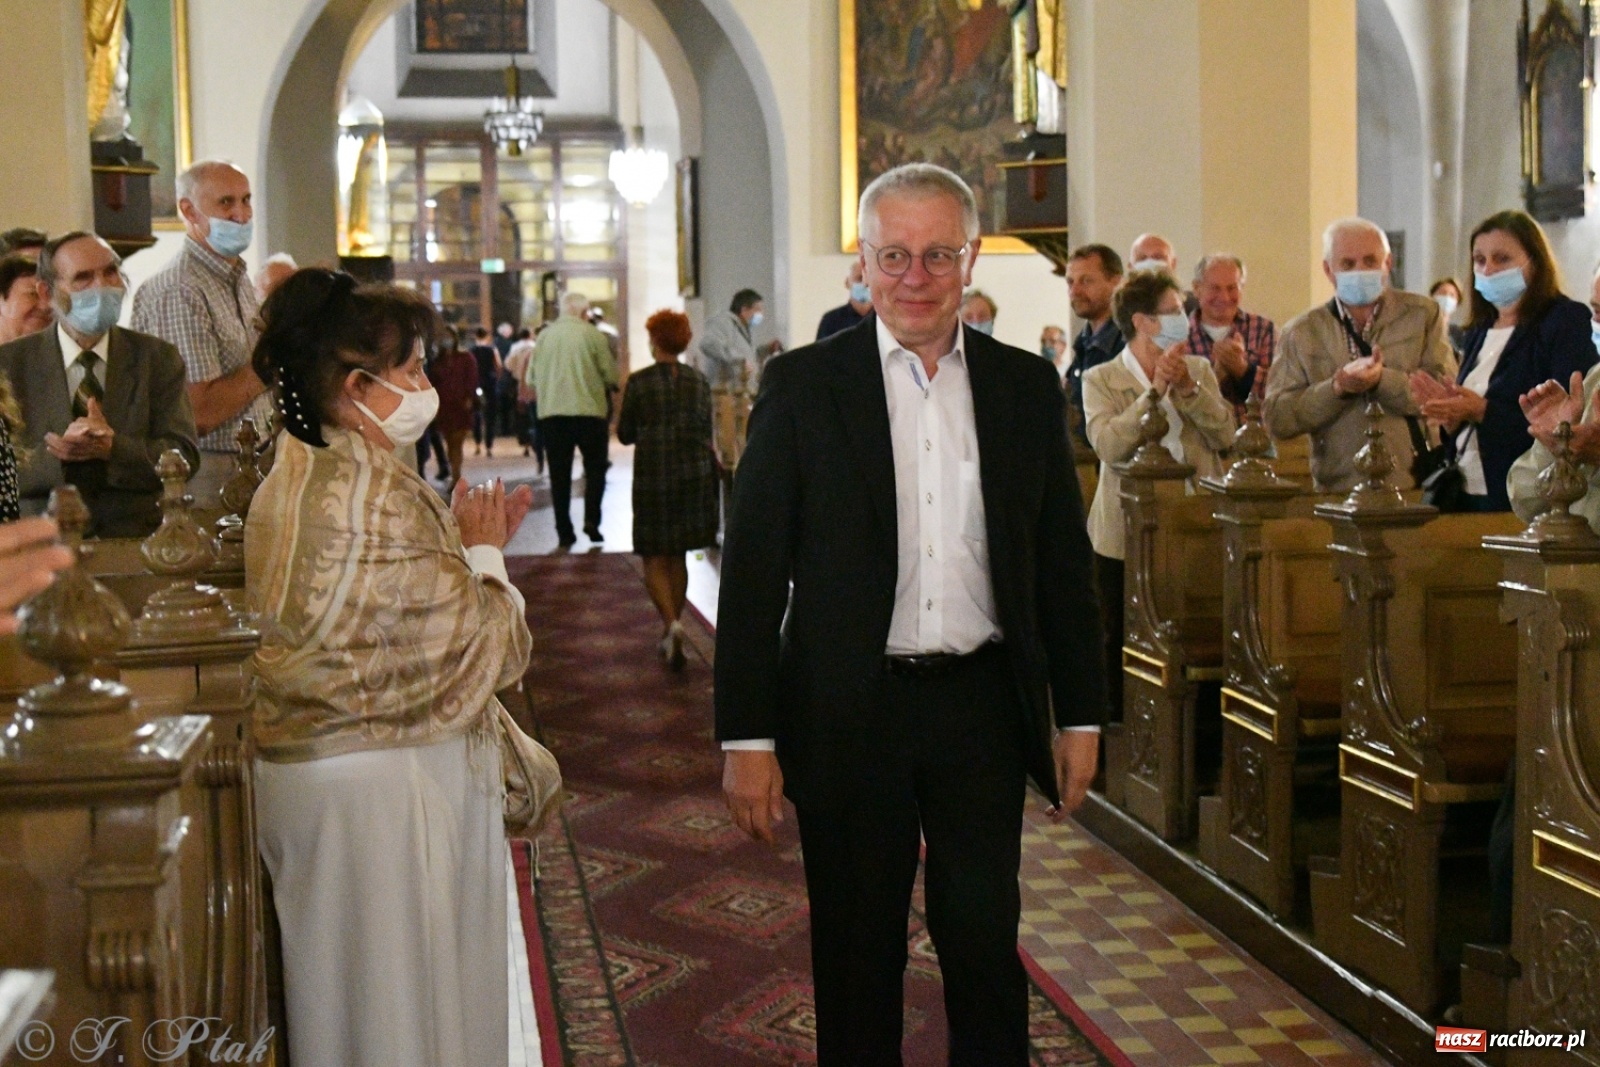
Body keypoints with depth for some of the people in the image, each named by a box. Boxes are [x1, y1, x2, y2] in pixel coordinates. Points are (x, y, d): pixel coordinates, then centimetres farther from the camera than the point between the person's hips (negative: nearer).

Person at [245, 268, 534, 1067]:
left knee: (339, 987, 20)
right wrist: (485, 553, -2)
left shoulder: (289, 481, 7)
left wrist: (460, 546, 9)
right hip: (389, 785, -9)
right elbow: (488, 652, -17)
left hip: (300, 761, 9)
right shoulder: (380, 498, -22)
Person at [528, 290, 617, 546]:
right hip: (589, 411, -3)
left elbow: (531, 379, 6)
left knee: (559, 475, 8)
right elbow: (610, 375, -3)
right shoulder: (593, 335, -5)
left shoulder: (544, 335, 4)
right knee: (595, 468, 11)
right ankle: (591, 520, -5)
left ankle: (564, 532, 7)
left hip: (551, 413, 3)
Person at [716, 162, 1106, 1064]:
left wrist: (1081, 715, 7)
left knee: (986, 944, 9)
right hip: (848, 712, -1)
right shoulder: (803, 387, -3)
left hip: (983, 708, 2)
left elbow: (1064, 560, 10)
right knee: (858, 955, 10)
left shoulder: (1027, 386, 5)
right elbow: (754, 569, -4)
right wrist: (747, 737, -8)